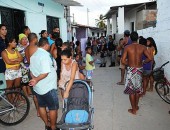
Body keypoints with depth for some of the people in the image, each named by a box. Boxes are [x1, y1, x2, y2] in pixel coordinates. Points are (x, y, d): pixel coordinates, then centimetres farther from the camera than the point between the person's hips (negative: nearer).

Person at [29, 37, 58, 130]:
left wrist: (35, 79, -4)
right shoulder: (45, 55, -20)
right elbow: (45, 73, -28)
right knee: (53, 108, 6)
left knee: (42, 106, 18)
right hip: (48, 87, -9)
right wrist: (36, 80, -20)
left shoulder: (33, 55, 9)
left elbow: (32, 71, 9)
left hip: (37, 87, 9)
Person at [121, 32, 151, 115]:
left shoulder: (127, 47, -9)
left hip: (131, 70, -3)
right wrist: (143, 62, 9)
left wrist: (129, 64, 5)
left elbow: (123, 61, -14)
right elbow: (149, 58, -8)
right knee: (138, 88, 19)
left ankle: (133, 110, 14)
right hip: (139, 69, 3)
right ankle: (136, 106, 34)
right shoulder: (142, 47, -3)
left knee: (131, 89, 6)